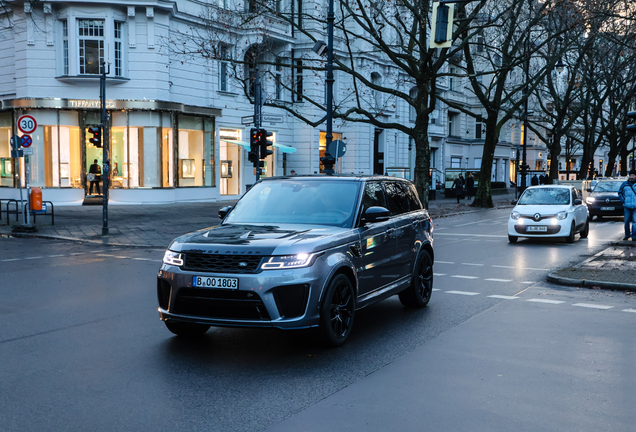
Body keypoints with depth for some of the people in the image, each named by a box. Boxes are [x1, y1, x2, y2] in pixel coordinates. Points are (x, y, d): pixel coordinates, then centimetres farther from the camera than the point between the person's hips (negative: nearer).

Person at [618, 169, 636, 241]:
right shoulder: (624, 184, 8)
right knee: (627, 221, 9)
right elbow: (620, 192, 19)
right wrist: (623, 200, 5)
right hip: (627, 206, 3)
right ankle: (627, 235, 23)